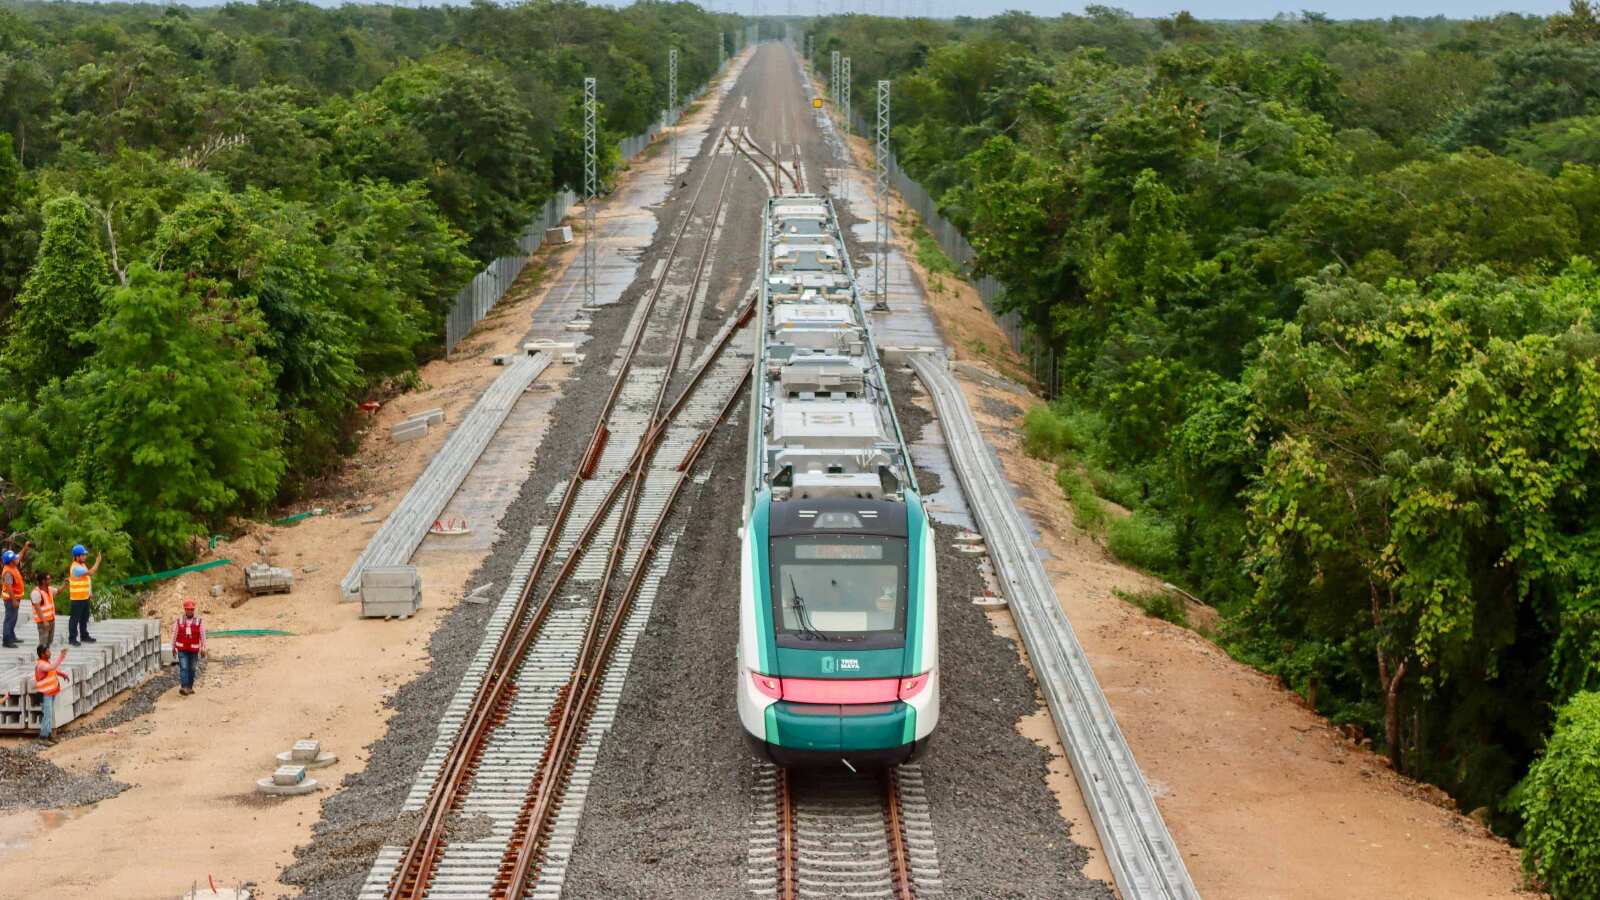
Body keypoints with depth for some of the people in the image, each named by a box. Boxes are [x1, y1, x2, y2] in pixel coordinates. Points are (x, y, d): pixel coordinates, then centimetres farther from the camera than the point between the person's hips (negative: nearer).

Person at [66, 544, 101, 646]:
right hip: (77, 598, -10)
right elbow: (90, 572, -30)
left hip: (85, 597, 10)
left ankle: (84, 636, 28)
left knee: (84, 618, 18)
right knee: (75, 618, -4)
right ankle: (72, 638, 0)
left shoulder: (82, 565, 12)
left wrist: (90, 592, 18)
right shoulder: (76, 568, -20)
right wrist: (97, 561, -21)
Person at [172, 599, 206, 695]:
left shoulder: (199, 621, -5)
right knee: (183, 668, -13)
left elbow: (202, 635, -5)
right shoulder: (179, 620, -1)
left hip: (194, 650, 1)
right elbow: (174, 634, 6)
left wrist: (203, 649, -8)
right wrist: (173, 647, 9)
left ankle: (190, 687, 21)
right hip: (182, 649, -1)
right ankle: (183, 687, -21)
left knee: (191, 669, 9)